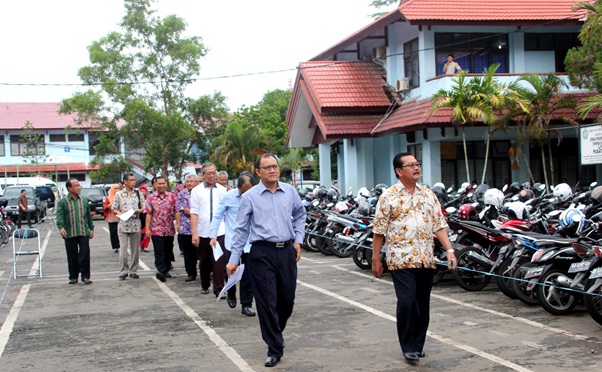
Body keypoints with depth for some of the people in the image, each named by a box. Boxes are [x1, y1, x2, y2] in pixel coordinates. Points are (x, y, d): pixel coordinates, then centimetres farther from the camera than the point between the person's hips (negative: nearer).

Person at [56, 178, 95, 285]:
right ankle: (73, 277, 16)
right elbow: (59, 216, -10)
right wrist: (61, 227, -26)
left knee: (85, 254, -4)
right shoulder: (62, 202, 1)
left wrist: (91, 228, 18)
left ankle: (85, 276, 2)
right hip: (70, 234, -1)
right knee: (72, 256, 5)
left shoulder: (84, 200, 12)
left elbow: (88, 215, 18)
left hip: (84, 232, 2)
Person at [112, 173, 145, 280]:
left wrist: (139, 210, -9)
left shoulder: (138, 194, 11)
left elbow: (144, 207, 12)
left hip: (135, 224, 2)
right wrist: (119, 213, -13)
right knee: (123, 248, -6)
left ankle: (133, 270, 13)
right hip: (123, 224, -2)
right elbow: (114, 208, 7)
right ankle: (124, 271, 2)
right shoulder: (119, 194, 6)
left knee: (135, 249, 5)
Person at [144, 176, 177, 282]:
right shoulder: (150, 198, 2)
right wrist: (147, 228, -5)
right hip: (156, 230, -2)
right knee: (159, 251, -10)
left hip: (169, 229, 2)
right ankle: (161, 271, -16)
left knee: (168, 251, 10)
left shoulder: (172, 196, 5)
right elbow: (148, 214, 0)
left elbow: (176, 211, 3)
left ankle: (166, 270, 23)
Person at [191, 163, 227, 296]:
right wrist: (194, 233, -11)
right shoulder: (196, 191, 0)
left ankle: (218, 289, -3)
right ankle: (204, 286, 31)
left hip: (219, 231, 0)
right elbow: (194, 213, -4)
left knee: (219, 260, -8)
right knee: (204, 261, 13)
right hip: (203, 232, 0)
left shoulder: (222, 190, 4)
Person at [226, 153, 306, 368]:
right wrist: (234, 259, -1)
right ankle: (274, 348, 9)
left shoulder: (290, 191, 6)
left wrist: (298, 240, 12)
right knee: (267, 302, -2)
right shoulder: (250, 197, -2)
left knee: (287, 300, 11)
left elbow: (300, 215, 22)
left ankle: (276, 333, 39)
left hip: (287, 251, 3)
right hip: (262, 253, -3)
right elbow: (241, 229, 1)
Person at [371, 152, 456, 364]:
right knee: (406, 302, -12)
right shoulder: (389, 197, -2)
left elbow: (439, 226, 9)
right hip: (401, 260, -4)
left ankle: (418, 344, 23)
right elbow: (379, 231, -1)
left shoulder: (428, 195, 11)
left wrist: (449, 249, -4)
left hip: (425, 260, 5)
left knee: (423, 305, 10)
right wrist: (375, 259, -3)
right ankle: (408, 346, 1)